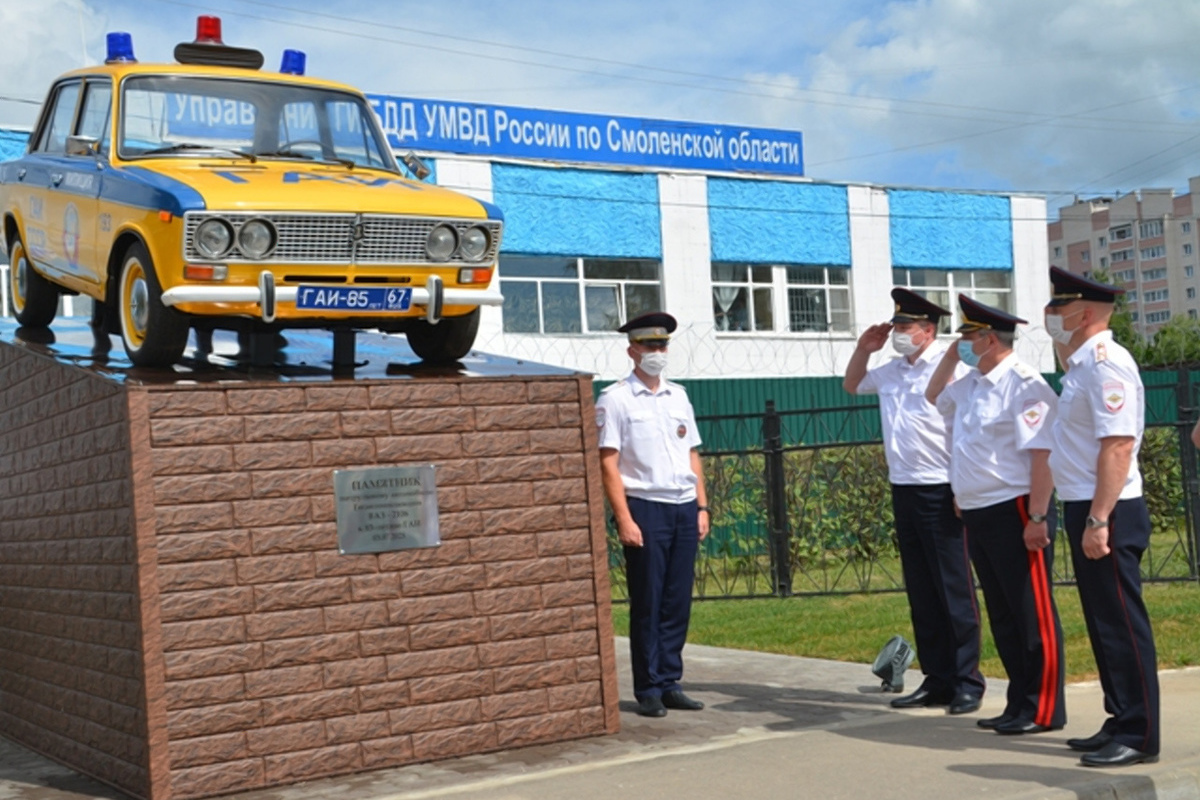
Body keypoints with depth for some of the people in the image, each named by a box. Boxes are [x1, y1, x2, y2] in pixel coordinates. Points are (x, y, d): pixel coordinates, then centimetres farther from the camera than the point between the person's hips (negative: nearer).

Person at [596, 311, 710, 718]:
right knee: (647, 604, 0)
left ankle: (670, 684, 15)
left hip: (684, 508, 5)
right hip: (646, 508, -5)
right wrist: (624, 519, -14)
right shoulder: (615, 399, -2)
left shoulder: (678, 396, 16)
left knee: (678, 603, 7)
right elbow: (608, 463, -7)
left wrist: (701, 506, 10)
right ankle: (648, 691, 8)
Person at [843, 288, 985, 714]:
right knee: (921, 592, 11)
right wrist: (862, 350, 16)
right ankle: (936, 679, 18)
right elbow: (851, 385, 33)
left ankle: (967, 682, 5)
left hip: (940, 492, -8)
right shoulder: (892, 371, 13)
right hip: (903, 489, 8)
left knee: (955, 591, -2)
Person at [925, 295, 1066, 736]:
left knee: (1034, 615, 0)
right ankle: (1019, 704, 24)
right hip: (978, 514, 9)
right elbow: (934, 396, 34)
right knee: (1002, 615, 14)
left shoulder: (1023, 384, -15)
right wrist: (949, 356, 19)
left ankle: (1043, 710, 7)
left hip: (1014, 512, -9)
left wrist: (1037, 518, -23)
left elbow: (1042, 456, -20)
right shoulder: (972, 385, 13)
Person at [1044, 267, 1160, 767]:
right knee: (1104, 623, 15)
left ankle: (1139, 736, 2)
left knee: (1122, 625, -4)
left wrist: (1098, 519, -26)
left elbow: (1119, 445, -24)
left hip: (1106, 513, -10)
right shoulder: (1082, 365, 15)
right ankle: (1121, 722, 24)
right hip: (1086, 510, 10)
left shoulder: (1105, 363, -16)